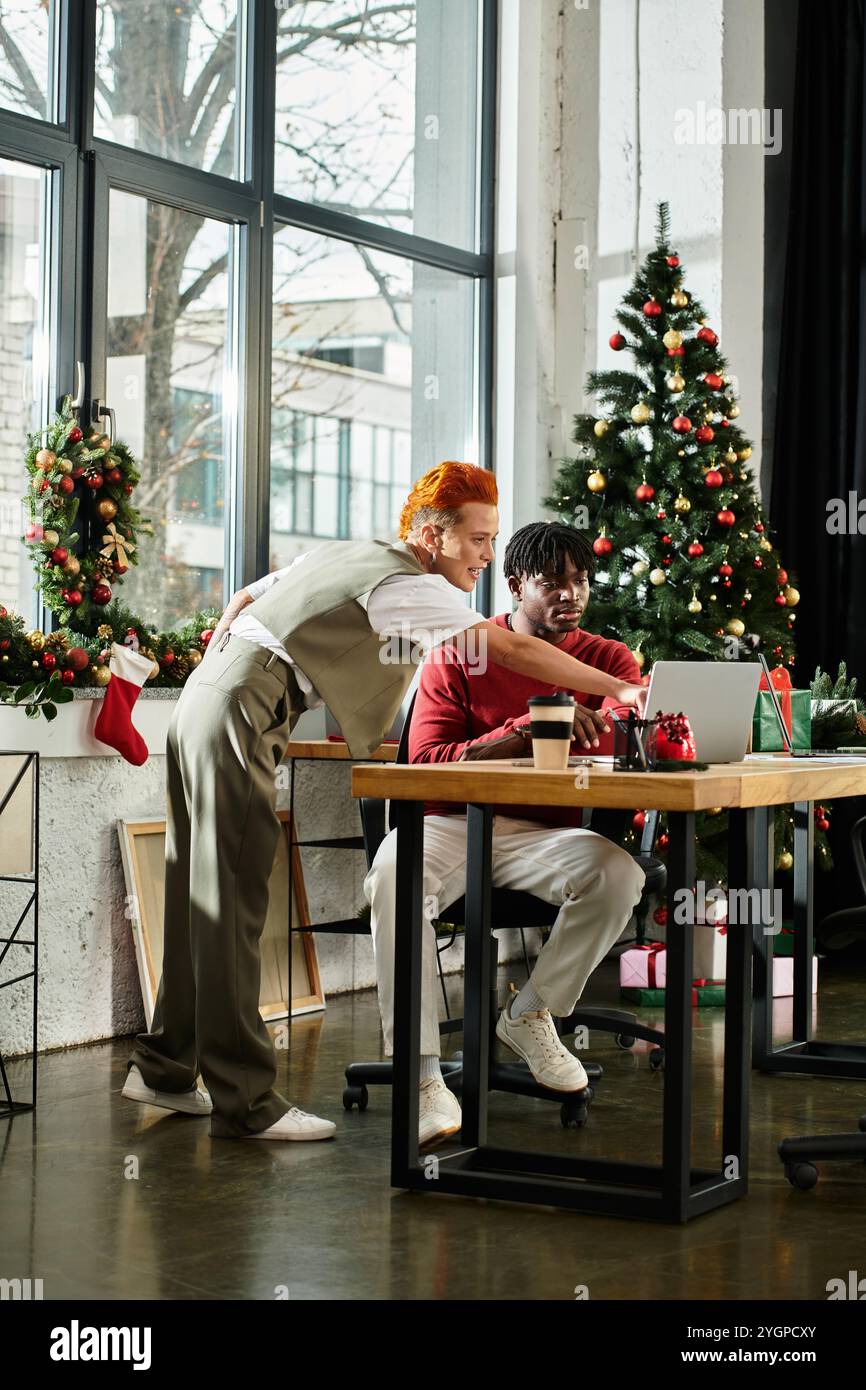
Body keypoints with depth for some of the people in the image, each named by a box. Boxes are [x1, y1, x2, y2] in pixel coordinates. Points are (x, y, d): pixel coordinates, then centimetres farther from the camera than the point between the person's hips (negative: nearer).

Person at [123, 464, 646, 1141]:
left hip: (203, 697, 10)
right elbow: (515, 649, -15)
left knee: (200, 898, 13)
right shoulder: (406, 585, -9)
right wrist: (619, 690, -14)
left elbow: (243, 598, 25)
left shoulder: (344, 554, 19)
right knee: (232, 906, -9)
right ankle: (245, 1102, -8)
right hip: (239, 715, -10)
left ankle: (164, 1068, 21)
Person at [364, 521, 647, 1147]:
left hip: (543, 835, 2)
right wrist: (524, 730, -19)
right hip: (452, 825, -1)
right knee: (393, 873, -36)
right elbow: (424, 764, -6)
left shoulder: (605, 658, 9)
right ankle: (426, 1078, -33)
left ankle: (530, 1014, -4)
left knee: (620, 874, -31)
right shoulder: (458, 657, 4)